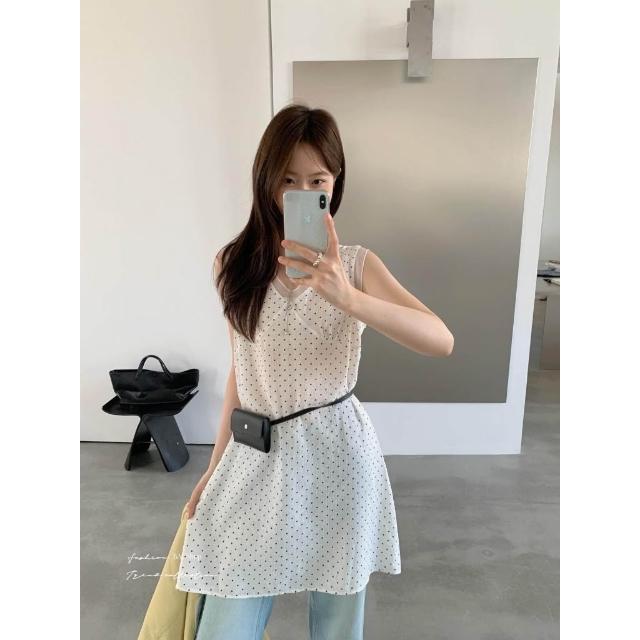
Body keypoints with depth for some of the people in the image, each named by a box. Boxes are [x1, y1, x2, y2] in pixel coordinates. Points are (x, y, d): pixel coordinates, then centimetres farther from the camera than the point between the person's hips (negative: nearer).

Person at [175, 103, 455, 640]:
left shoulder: (356, 264, -7)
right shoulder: (234, 264, 0)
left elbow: (442, 341, -20)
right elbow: (240, 369, 7)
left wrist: (348, 298, -36)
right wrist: (216, 464, 12)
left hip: (336, 453, -1)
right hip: (256, 456, 2)